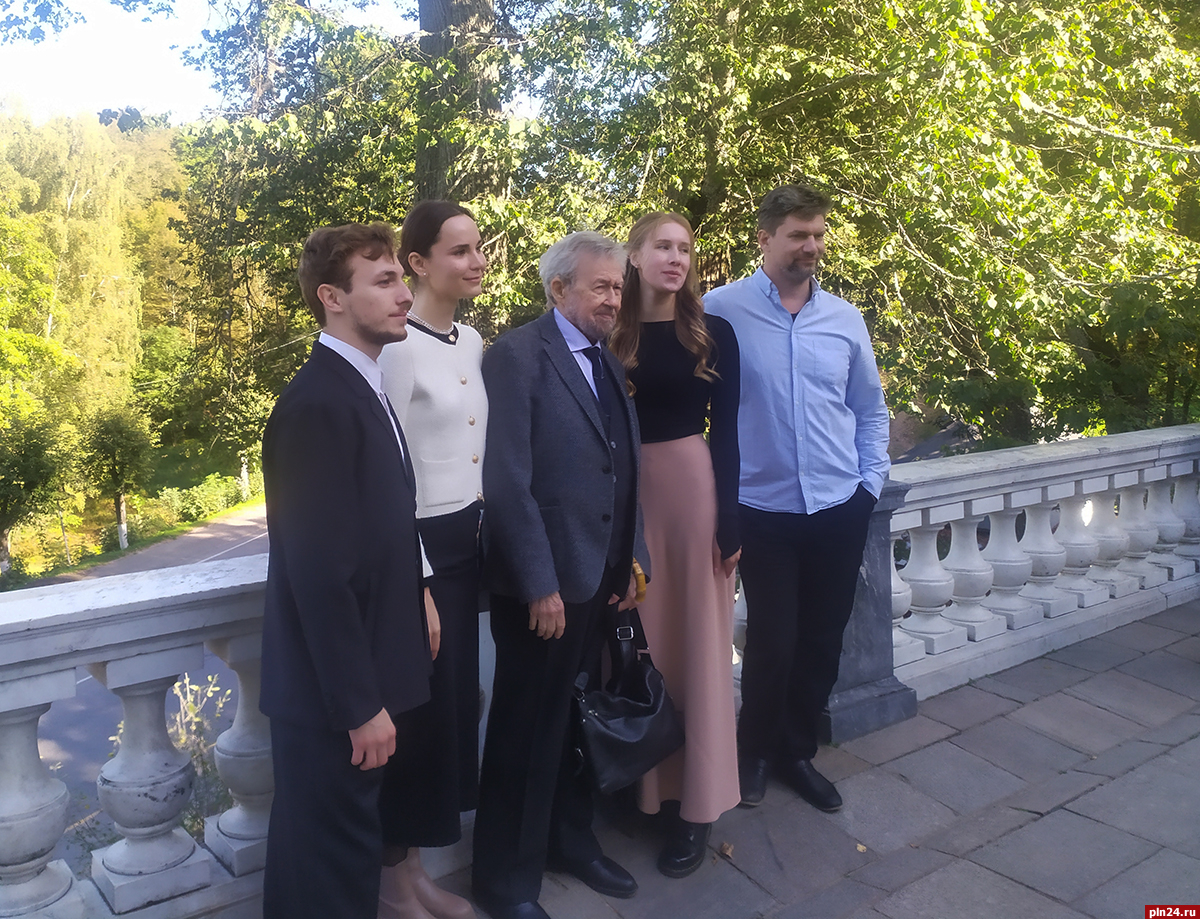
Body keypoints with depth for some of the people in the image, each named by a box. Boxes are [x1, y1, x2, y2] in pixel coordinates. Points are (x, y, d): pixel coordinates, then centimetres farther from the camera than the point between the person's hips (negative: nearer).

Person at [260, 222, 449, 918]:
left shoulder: (364, 389, 9)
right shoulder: (317, 405, -22)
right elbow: (320, 574, -25)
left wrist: (417, 610, 11)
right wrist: (360, 706, -21)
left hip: (373, 675, 9)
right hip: (336, 695, -9)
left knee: (365, 846, 25)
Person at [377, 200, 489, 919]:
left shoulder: (475, 342, 8)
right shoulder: (398, 348, -16)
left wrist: (487, 534, 13)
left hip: (470, 540, 7)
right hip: (420, 546, -7)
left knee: (459, 694, 17)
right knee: (426, 702, 6)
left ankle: (438, 828, 37)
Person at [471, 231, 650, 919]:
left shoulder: (611, 364, 12)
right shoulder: (518, 355, -12)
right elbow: (508, 481, -17)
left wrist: (632, 561, 9)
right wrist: (540, 585, -18)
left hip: (603, 578, 7)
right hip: (544, 583, -7)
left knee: (581, 720, 19)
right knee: (527, 728, 7)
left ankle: (572, 839, 40)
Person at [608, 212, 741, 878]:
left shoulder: (714, 334, 2)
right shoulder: (610, 333, 3)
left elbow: (725, 430, 0)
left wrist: (728, 520, -5)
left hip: (693, 484, -1)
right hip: (626, 491, 2)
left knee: (698, 636, 5)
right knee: (640, 637, 9)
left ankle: (698, 801, 16)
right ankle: (648, 781, 25)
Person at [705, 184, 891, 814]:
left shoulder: (844, 318, 5)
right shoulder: (723, 310, -8)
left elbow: (870, 411, 15)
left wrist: (871, 482, 7)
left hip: (841, 509, 4)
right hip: (765, 511, -4)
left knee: (822, 642, 13)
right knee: (772, 643, 3)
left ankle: (797, 751, 35)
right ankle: (755, 751, 30)